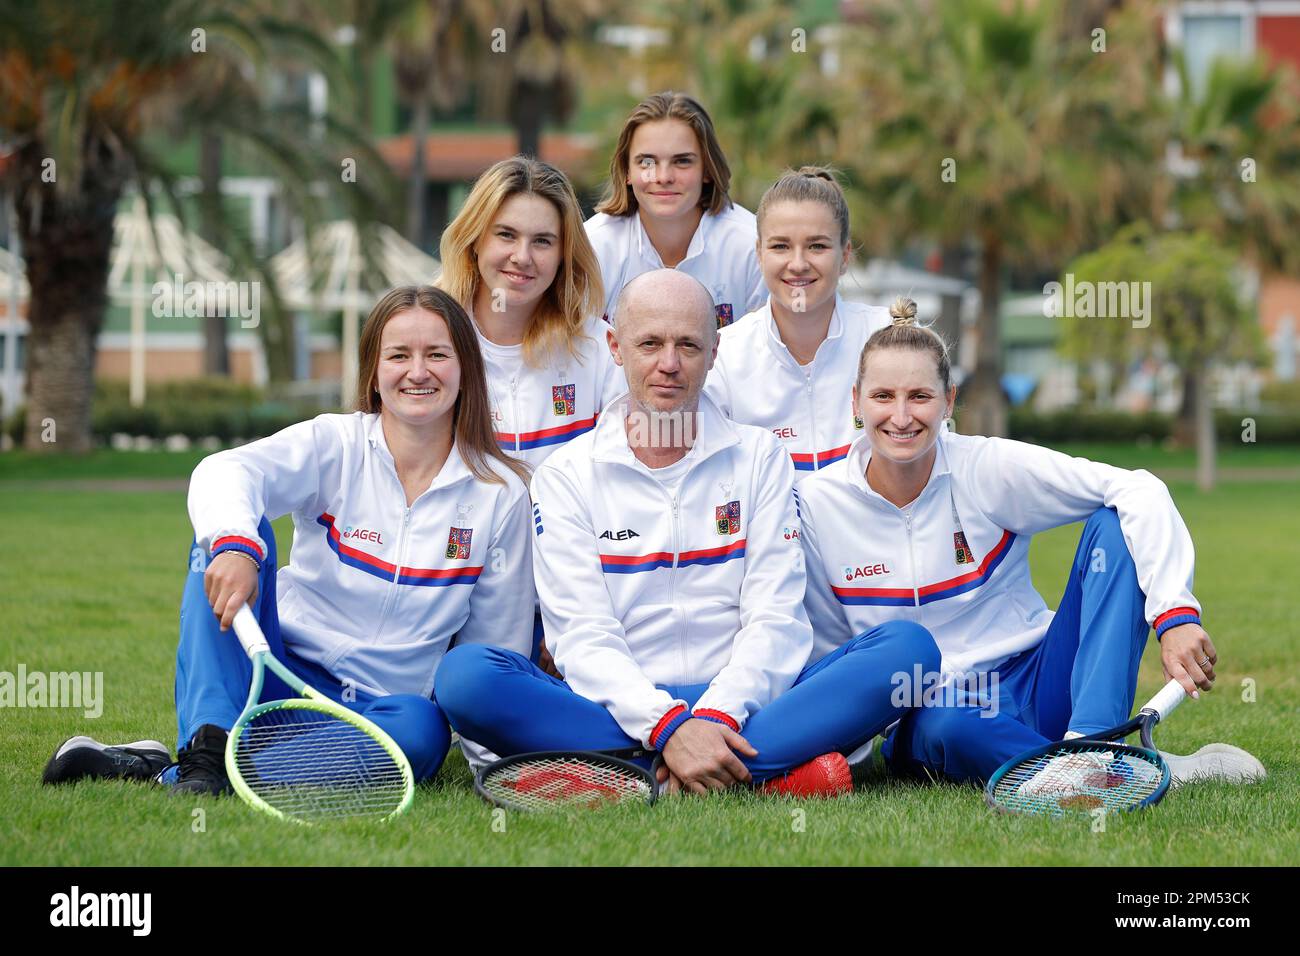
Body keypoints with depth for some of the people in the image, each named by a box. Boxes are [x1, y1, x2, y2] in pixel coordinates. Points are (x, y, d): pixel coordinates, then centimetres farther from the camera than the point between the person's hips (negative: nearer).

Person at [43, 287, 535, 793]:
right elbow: (224, 471, -23)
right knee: (235, 531, -23)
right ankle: (207, 752, -38)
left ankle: (165, 773, -36)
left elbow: (496, 643, 8)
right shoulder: (334, 444, -2)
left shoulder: (501, 494, 3)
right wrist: (233, 545, -44)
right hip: (280, 676, 0)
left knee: (422, 728, -37)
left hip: (376, 708, 0)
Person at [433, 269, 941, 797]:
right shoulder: (566, 476, 7)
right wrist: (668, 726, -23)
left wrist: (718, 716, -18)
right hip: (621, 711, -1)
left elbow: (777, 619, 1)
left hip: (740, 709, 1)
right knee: (466, 673, -30)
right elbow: (582, 636, -5)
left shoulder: (759, 457, 12)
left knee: (909, 645, -23)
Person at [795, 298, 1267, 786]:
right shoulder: (817, 504, -6)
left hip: (1039, 687, 2)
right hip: (925, 717, -2)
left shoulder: (990, 468, -9)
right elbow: (828, 653, 5)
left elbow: (1138, 491, -18)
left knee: (1113, 524, -19)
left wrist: (1175, 614, -31)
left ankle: (1091, 740, -32)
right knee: (949, 725, -41)